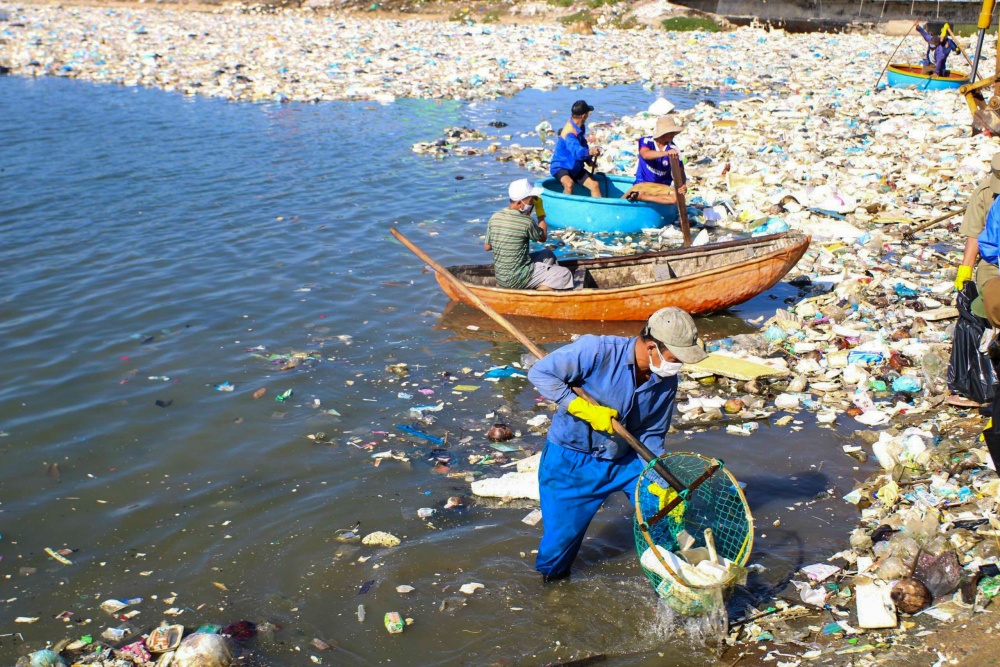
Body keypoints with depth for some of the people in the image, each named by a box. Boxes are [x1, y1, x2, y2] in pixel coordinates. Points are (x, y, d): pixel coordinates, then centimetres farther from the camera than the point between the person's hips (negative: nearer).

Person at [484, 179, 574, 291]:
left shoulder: (495, 217, -2)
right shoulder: (526, 222, -21)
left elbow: (487, 246, 7)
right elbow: (543, 237, -1)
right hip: (516, 280, -8)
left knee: (548, 255, 24)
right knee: (565, 274, -4)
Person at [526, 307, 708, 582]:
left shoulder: (667, 382, -9)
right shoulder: (597, 351, -27)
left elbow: (651, 435, -1)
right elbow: (540, 373, -24)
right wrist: (585, 409, -29)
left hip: (624, 458, 5)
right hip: (571, 461, -5)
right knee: (561, 533, 1)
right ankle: (551, 575, 33)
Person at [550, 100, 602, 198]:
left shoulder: (580, 127, 3)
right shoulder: (569, 132, -27)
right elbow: (576, 151, -44)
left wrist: (589, 160, 10)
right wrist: (589, 152, -64)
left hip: (575, 168, 9)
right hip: (560, 166, -9)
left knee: (595, 184, -3)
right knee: (569, 183, -38)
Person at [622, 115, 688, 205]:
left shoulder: (673, 149, -4)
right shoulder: (646, 141, -9)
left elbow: (679, 169, -7)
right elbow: (645, 154, -31)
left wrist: (682, 185, -30)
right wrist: (666, 153, -47)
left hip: (662, 187, 2)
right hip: (642, 184, -2)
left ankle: (640, 197, -30)